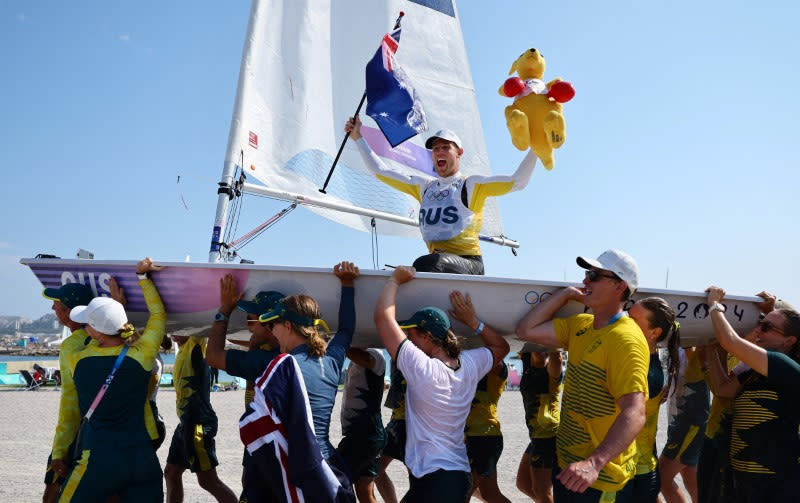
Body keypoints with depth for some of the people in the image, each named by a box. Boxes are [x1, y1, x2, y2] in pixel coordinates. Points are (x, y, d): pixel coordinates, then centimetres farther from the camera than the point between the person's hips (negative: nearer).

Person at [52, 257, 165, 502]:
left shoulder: (77, 362, -5)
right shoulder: (140, 356, -8)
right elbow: (158, 314, 7)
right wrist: (143, 275, 10)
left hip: (100, 460, -1)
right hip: (143, 458, 1)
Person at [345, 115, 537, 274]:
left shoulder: (472, 184, 8)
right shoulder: (424, 185, 22)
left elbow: (517, 182, 0)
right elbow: (380, 171, 26)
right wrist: (358, 138, 27)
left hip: (467, 261, -5)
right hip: (436, 259, 5)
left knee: (424, 265, -36)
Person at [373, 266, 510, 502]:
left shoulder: (422, 369, -21)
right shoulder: (469, 364, -2)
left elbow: (383, 316, -20)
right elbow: (501, 347, 20)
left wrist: (395, 279, -5)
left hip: (433, 481, -8)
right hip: (459, 475, 8)